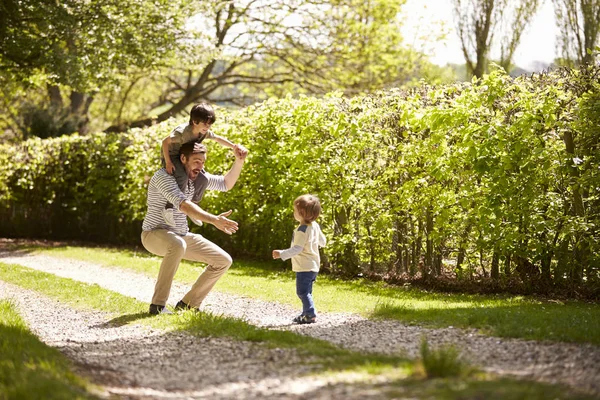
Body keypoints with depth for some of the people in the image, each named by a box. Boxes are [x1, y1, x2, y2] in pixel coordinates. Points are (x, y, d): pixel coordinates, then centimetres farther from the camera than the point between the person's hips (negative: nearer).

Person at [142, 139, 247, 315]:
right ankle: (158, 305, -32)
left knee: (224, 261, 0)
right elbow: (184, 205, -36)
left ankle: (187, 304, 7)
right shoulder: (164, 176, -22)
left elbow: (226, 184, 13)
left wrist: (239, 162, -4)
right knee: (177, 245, -43)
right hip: (155, 234, -8)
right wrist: (214, 220, -47)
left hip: (182, 236, 8)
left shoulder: (196, 177, 4)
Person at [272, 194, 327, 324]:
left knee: (302, 291, -8)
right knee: (306, 292, 19)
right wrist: (321, 242, 44)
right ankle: (307, 313, 25)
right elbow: (323, 241, 20)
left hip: (304, 267, -10)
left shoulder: (302, 230, -20)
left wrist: (282, 254, -33)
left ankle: (311, 314, -12)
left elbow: (297, 249, -28)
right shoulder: (315, 226, 7)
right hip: (314, 265, 10)